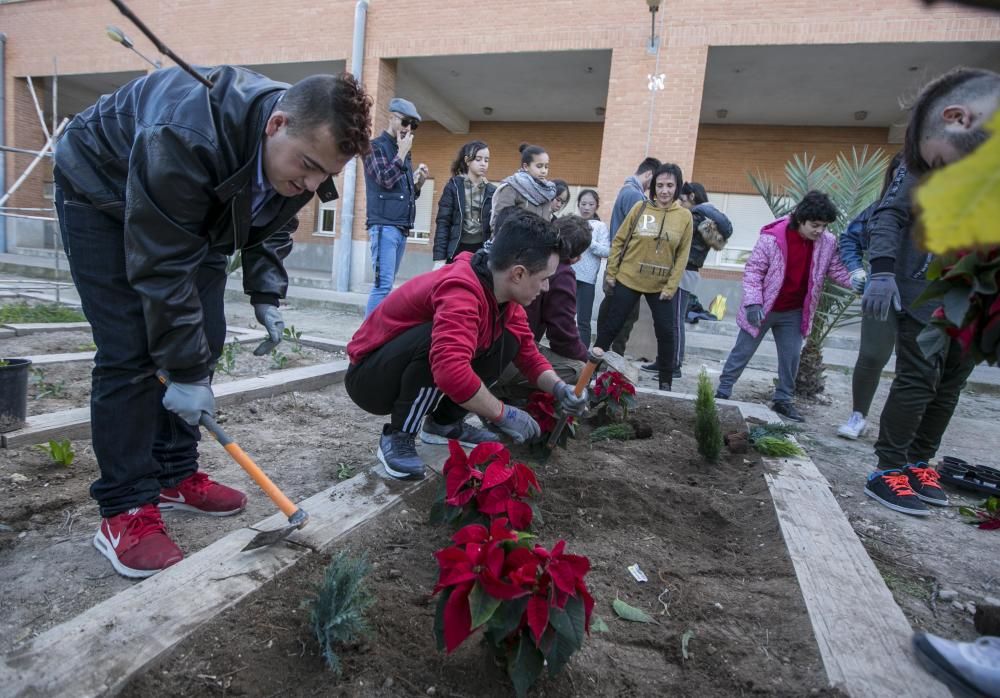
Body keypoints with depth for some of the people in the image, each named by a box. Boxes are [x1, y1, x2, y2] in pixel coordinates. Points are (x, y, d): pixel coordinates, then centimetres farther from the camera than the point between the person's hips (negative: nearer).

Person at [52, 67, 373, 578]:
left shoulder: (304, 148, -18)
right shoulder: (188, 137, -41)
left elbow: (273, 226, 0)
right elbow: (162, 266, -37)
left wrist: (266, 295, -13)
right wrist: (186, 370, -33)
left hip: (196, 212, 7)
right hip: (103, 193, -6)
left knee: (204, 340, -1)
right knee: (131, 353, -15)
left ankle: (175, 475, 14)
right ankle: (124, 510, -4)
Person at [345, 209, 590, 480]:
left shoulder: (503, 292, -5)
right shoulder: (461, 291, -33)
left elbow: (528, 353, 4)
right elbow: (451, 369, -46)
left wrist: (559, 388, -14)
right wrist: (503, 414, -32)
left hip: (416, 369, 8)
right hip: (369, 376, -8)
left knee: (507, 340, -5)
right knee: (443, 339, -36)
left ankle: (444, 423, 6)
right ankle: (397, 437, -16)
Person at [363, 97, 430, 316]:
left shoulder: (404, 152, 22)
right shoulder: (376, 146, 0)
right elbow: (386, 180, -14)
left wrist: (419, 182, 6)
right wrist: (402, 153, -7)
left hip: (401, 228, 8)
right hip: (384, 226, -8)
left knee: (386, 284, 6)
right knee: (383, 284, -15)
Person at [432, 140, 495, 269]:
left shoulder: (492, 191, 8)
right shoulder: (454, 186, 0)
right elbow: (443, 222, -3)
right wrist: (439, 258, -10)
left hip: (482, 251, 3)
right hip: (457, 250, -2)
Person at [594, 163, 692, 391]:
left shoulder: (685, 216, -2)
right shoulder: (640, 208, -3)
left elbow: (682, 255, -1)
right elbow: (619, 241, 1)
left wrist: (671, 287, -6)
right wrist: (610, 273, -2)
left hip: (661, 286, 1)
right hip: (628, 279, -1)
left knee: (666, 333, 4)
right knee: (611, 327, 4)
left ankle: (665, 383, 20)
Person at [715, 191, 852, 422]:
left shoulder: (828, 243, -5)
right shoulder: (772, 237, -20)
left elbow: (838, 271, 5)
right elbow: (753, 270, -16)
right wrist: (753, 302, -24)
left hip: (793, 313, 4)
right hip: (763, 309, -4)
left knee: (791, 357, 8)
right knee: (742, 353, 5)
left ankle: (783, 400, 23)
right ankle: (722, 392, 16)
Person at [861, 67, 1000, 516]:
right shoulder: (940, 158, -8)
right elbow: (891, 212, -7)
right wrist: (883, 271, -20)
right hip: (926, 294, -4)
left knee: (950, 385, 9)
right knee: (918, 381, -5)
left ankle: (919, 461, 22)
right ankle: (889, 470, 4)